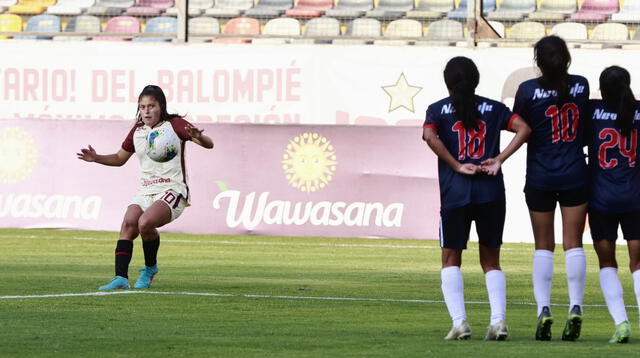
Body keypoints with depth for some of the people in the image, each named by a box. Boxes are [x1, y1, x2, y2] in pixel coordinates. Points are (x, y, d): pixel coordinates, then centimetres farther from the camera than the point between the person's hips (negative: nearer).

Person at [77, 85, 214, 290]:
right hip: (146, 192, 6)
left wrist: (198, 137, -34)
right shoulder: (137, 131, 15)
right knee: (128, 223, -20)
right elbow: (120, 158, 28)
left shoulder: (174, 125, -2)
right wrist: (97, 158, 10)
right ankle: (121, 277, -23)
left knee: (145, 222, -30)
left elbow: (208, 144, -10)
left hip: (172, 190, -6)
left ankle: (150, 268, -6)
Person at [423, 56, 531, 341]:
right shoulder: (493, 109, 10)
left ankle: (459, 321, -6)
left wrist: (458, 167, -9)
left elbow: (430, 136, -14)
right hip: (491, 192, 2)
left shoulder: (438, 110, 6)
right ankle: (498, 319, -7)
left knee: (451, 260, 9)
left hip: (455, 192, -2)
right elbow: (523, 128, -3)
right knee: (491, 261, 11)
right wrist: (499, 159, -5)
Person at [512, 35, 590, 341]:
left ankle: (543, 310, -2)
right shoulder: (581, 86, -1)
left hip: (540, 178, -1)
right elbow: (585, 128, 9)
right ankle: (575, 307, -7)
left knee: (543, 246, 6)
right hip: (575, 175, 1)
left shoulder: (528, 90, -10)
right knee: (573, 243, 3)